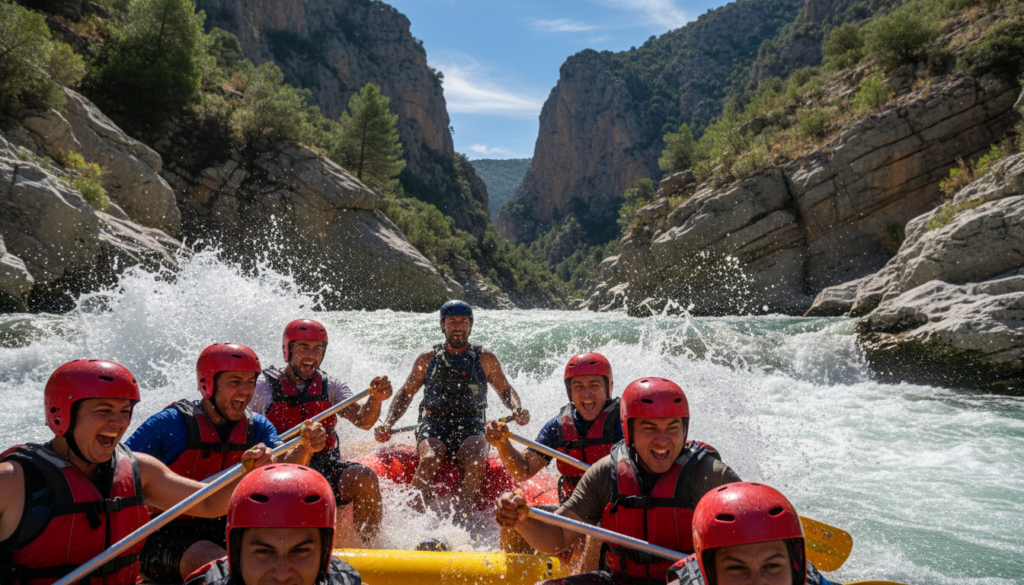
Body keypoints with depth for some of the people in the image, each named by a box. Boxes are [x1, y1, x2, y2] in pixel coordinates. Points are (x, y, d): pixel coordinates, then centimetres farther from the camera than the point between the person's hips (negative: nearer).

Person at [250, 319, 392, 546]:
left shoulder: (330, 387, 12)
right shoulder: (264, 387, 6)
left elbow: (362, 421, -2)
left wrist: (376, 399, -24)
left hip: (326, 465, 3)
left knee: (365, 477, -26)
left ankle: (368, 549, -15)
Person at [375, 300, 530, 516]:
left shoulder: (485, 359, 11)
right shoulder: (428, 359, 12)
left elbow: (506, 390, 16)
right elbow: (405, 394, 15)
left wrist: (517, 409, -6)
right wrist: (388, 424, 0)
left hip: (470, 427, 0)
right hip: (433, 425, 0)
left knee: (476, 461, -33)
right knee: (429, 460, -33)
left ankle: (462, 517, -21)